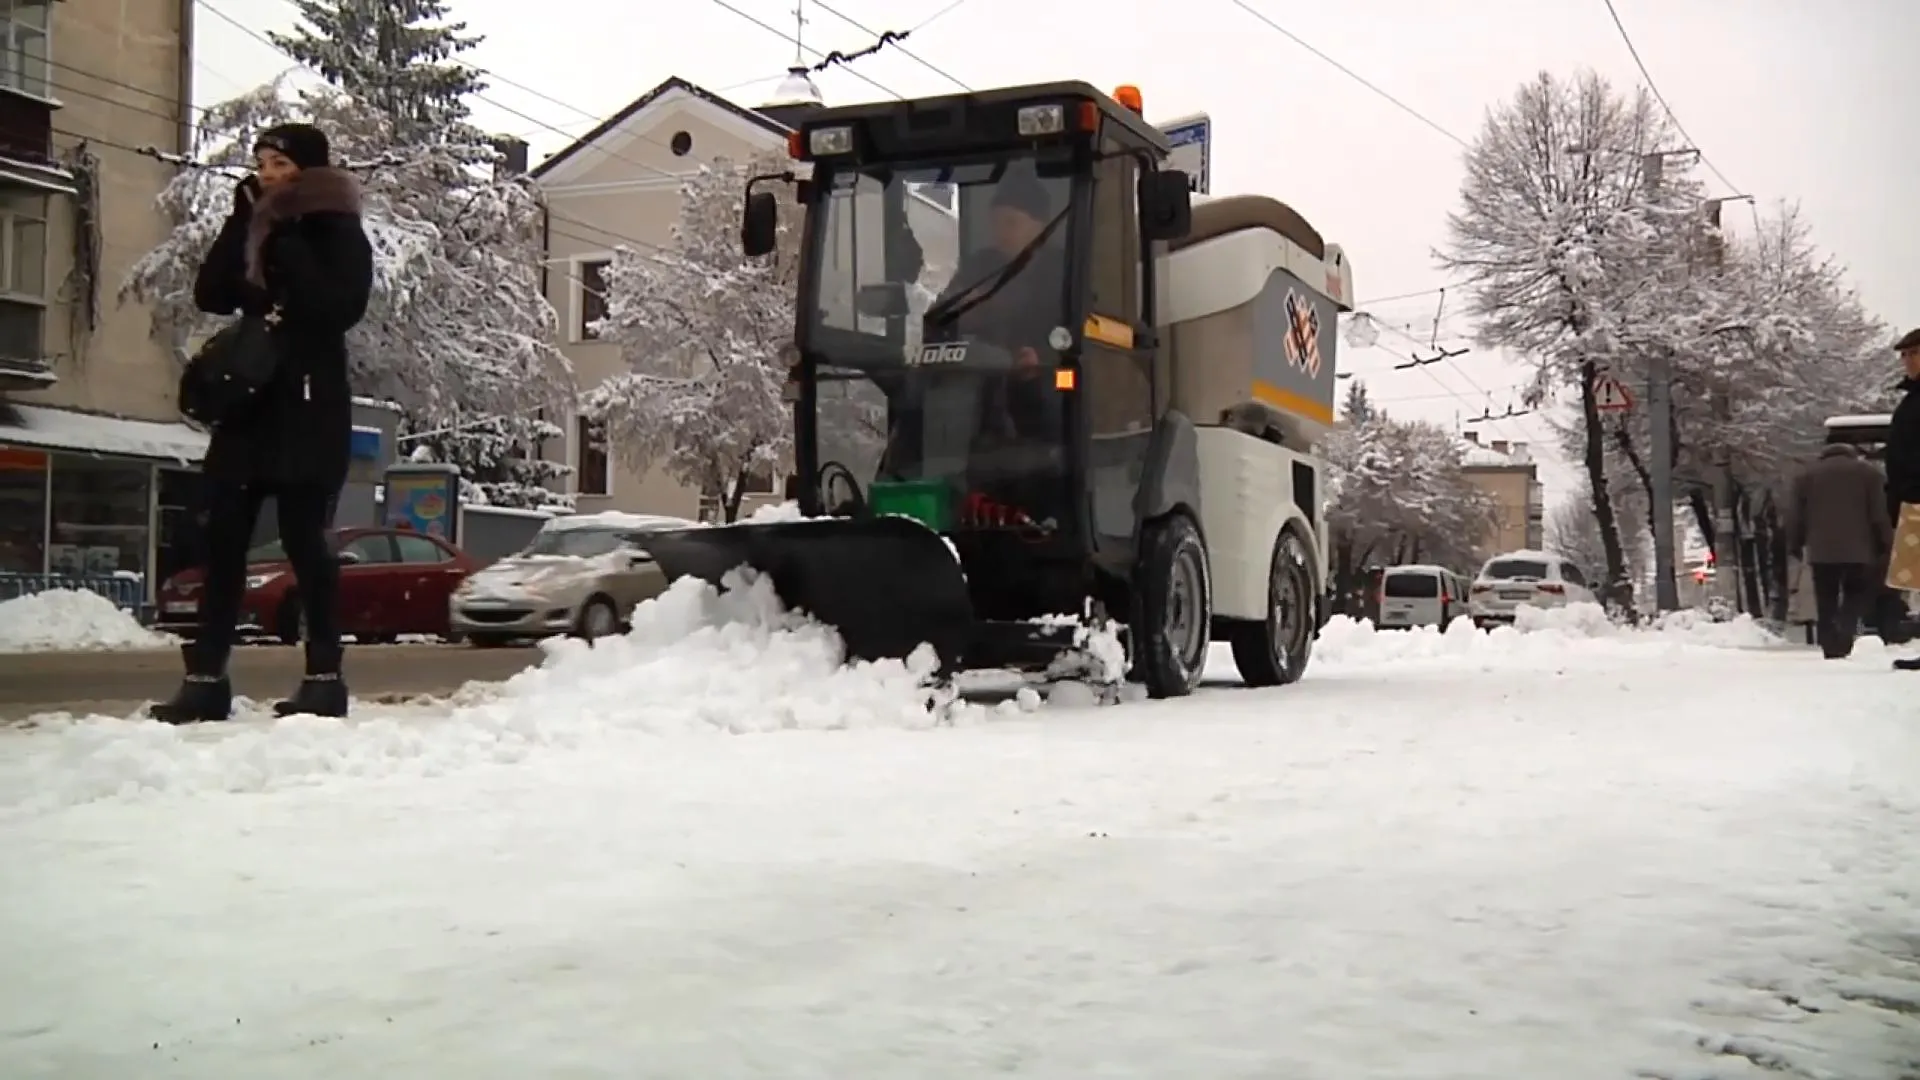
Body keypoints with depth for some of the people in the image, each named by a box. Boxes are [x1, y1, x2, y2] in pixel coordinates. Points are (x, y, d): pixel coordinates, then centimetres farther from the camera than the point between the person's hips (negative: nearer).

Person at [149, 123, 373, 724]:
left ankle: (324, 678, 0)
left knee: (303, 538, -6)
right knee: (224, 537, 0)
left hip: (310, 408, -6)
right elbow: (210, 296, 5)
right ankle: (206, 679, 2)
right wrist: (243, 223, 0)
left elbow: (341, 307, -17)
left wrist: (287, 245, -14)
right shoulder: (253, 229, 17)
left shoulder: (338, 233, -1)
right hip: (248, 402, 6)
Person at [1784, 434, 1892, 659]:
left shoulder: (1806, 474, 9)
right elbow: (1880, 513, 0)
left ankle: (1831, 648, 1)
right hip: (1858, 550, -1)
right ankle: (1843, 639, -16)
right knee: (1856, 595, 9)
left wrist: (1794, 545, 15)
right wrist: (1887, 543, 6)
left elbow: (1795, 516, 7)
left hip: (1821, 551, 1)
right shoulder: (1867, 471, 4)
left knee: (1826, 604, 7)